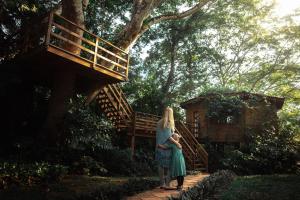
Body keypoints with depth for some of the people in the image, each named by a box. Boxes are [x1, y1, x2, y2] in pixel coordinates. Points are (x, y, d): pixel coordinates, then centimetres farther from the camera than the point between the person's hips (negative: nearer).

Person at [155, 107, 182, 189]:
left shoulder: (159, 122, 10)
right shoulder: (169, 123, -11)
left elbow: (160, 135, 11)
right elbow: (168, 136, -17)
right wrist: (177, 143, -13)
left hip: (160, 146, 7)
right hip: (167, 147, -7)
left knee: (161, 165, 10)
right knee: (168, 166, 0)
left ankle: (162, 184, 17)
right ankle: (167, 184, 3)